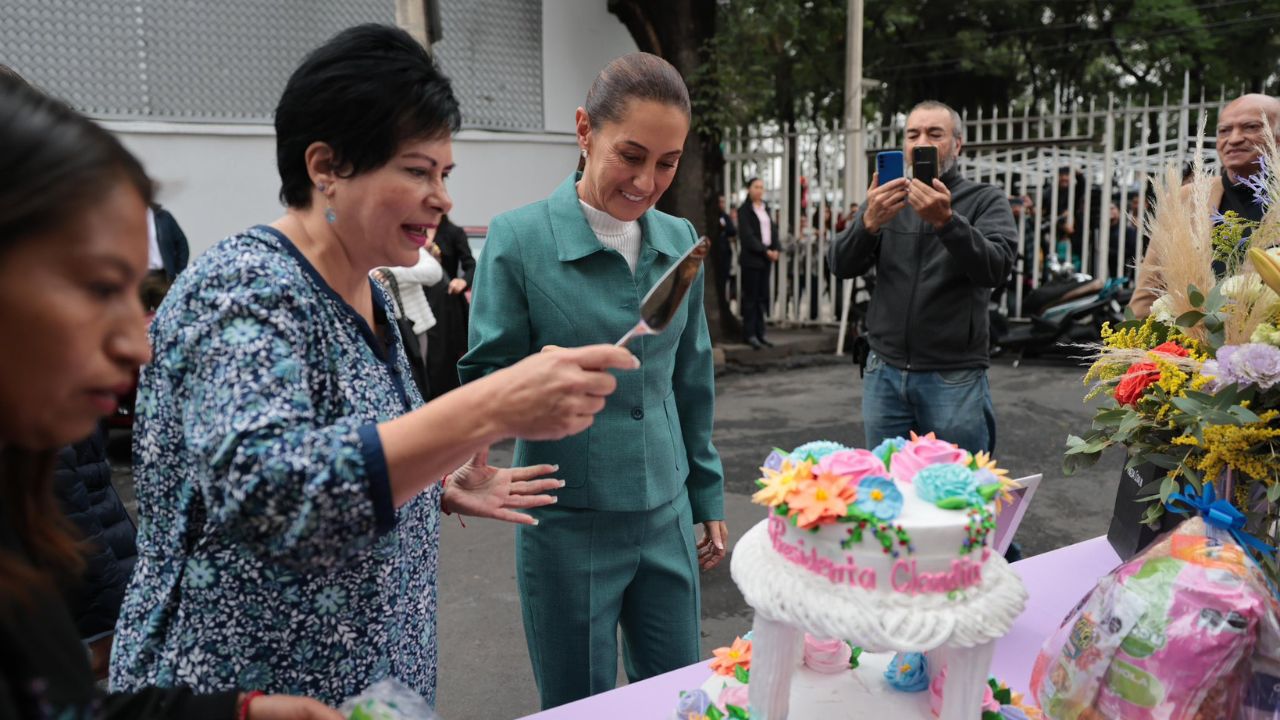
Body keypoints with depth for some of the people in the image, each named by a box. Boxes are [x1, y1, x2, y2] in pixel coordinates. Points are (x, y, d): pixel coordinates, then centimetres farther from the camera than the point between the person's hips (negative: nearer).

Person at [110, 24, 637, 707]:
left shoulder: (364, 293, 4)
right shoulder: (244, 287, -20)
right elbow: (254, 488, -37)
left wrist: (441, 490, 2)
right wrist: (489, 410, -43)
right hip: (253, 685, -7)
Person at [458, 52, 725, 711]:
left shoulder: (679, 241, 3)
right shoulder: (518, 238, -12)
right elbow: (480, 384, -9)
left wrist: (707, 496, 14)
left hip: (665, 517, 4)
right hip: (568, 524, -4)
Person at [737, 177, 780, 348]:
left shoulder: (765, 209, 16)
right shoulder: (744, 210, -5)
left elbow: (773, 230, 12)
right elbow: (747, 236, -13)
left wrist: (775, 249, -4)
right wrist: (765, 251, -15)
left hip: (766, 257, 7)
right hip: (751, 258, -7)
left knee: (762, 296, 7)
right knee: (750, 297, -4)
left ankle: (759, 332, 12)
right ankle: (749, 334, 1)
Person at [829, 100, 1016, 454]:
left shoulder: (986, 199, 1)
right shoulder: (886, 199, 10)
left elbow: (996, 268, -15)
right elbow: (842, 265, -2)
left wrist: (946, 221, -30)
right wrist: (869, 222, -22)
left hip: (954, 377, -3)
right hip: (885, 373, 3)